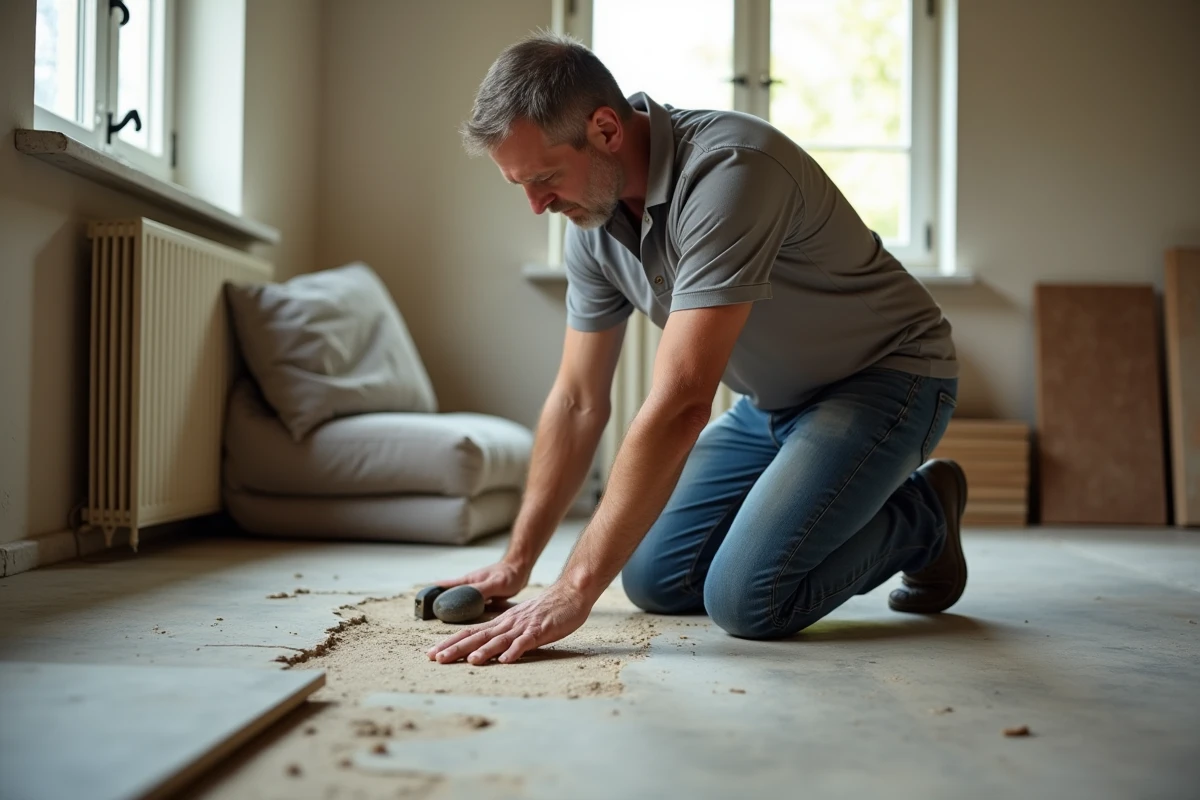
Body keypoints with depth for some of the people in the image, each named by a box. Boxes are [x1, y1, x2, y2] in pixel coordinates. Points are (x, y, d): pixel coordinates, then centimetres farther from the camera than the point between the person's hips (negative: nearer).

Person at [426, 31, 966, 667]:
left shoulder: (727, 170, -33)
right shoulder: (592, 222, -6)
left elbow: (680, 405, -39)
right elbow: (577, 401, 2)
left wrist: (573, 592, -37)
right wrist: (515, 563, 1)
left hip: (886, 375, -8)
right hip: (772, 400, 8)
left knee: (748, 598, -22)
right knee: (654, 580, 0)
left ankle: (922, 514, 4)